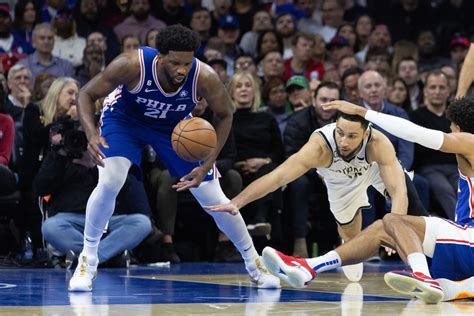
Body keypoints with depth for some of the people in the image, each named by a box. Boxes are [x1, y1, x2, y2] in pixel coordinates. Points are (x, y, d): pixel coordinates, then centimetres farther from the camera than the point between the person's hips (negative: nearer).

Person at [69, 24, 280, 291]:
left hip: (175, 125, 2)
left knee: (213, 197, 2)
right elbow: (87, 95, -25)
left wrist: (207, 165, -19)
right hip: (125, 118, -2)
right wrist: (92, 134, -44)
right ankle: (88, 260, -5)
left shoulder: (204, 77, -33)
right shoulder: (132, 65, -38)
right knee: (109, 182, -26)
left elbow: (224, 115, -12)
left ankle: (254, 264, 23)